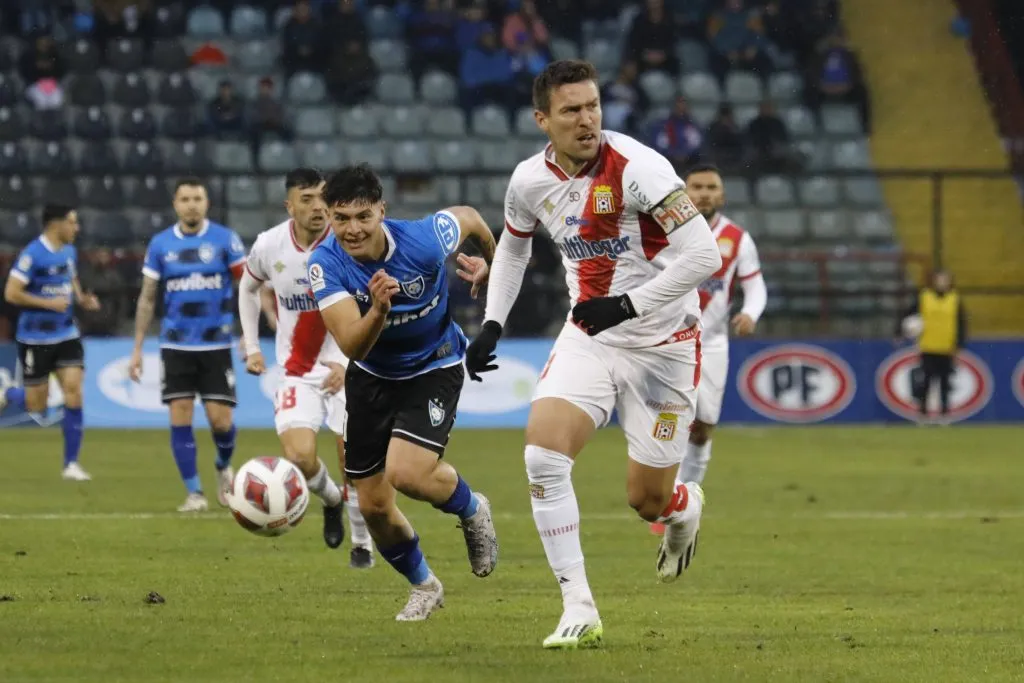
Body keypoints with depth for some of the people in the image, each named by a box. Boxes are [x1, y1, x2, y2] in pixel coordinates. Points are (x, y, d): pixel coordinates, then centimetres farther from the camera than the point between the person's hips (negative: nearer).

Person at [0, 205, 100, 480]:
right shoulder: (32, 255, -17)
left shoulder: (69, 252, 6)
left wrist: (82, 299, 5)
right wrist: (49, 303, -21)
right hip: (36, 339, -6)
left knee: (73, 394, -7)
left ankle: (71, 464, -1)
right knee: (36, 405, 3)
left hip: (67, 336, 6)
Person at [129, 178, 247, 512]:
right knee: (180, 419, -5)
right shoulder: (160, 244, 3)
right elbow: (147, 298, 9)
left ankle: (224, 468, 27)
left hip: (216, 344, -2)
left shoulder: (225, 239, -3)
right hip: (176, 346, 2)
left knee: (221, 420, -4)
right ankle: (194, 493, 5)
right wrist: (137, 349, 7)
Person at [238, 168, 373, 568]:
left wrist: (349, 363, -19)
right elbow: (248, 288, 16)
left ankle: (362, 543, 18)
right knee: (299, 457, -15)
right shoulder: (269, 246, -6)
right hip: (296, 370, 2)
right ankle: (331, 500, 20)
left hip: (347, 368, -2)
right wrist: (251, 347, 10)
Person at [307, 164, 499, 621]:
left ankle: (471, 510, 8)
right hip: (371, 377, 3)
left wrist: (489, 262, 16)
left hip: (434, 369, -3)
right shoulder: (326, 265, -25)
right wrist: (378, 310, -55)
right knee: (373, 506, 6)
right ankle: (423, 585, 34)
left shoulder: (422, 241, -28)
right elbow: (352, 347, -35)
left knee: (406, 473, -26)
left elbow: (467, 217, -3)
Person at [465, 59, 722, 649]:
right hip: (588, 336, 4)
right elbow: (513, 246, 19)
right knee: (543, 453, -18)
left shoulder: (636, 168, -23)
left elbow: (705, 255, -26)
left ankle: (685, 507, 43)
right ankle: (579, 612, -11)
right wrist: (492, 324, 10)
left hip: (663, 342, -4)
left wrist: (629, 305, -28)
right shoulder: (531, 181, -4)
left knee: (648, 500, 2)